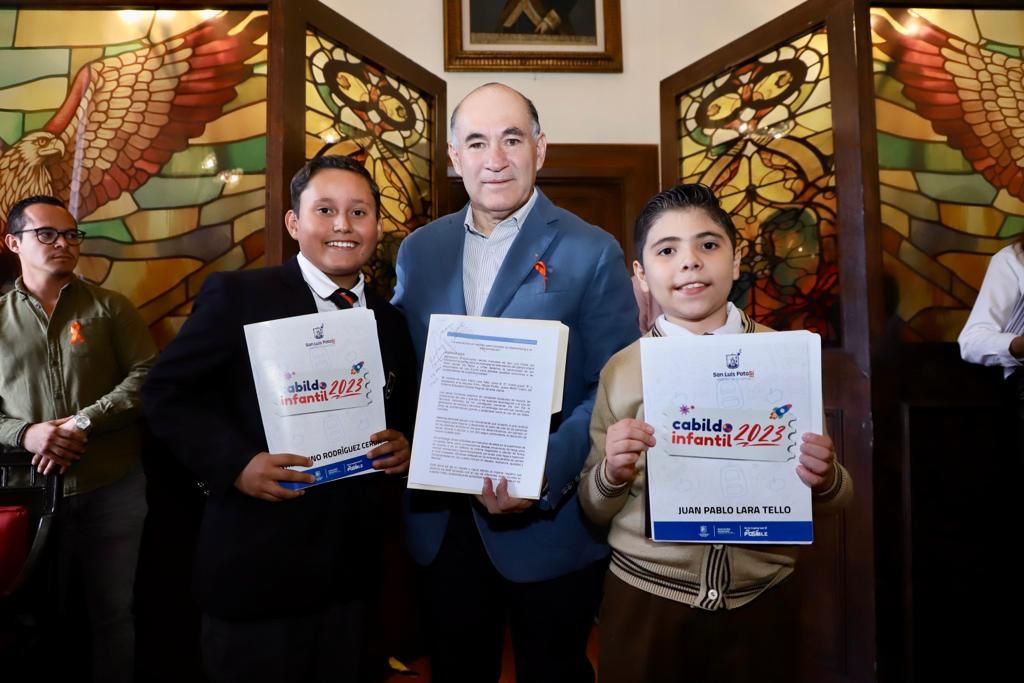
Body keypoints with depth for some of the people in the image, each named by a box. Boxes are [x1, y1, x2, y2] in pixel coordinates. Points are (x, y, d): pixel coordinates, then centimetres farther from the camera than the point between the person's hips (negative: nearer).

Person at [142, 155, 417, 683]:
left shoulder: (390, 321, 8)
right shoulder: (237, 295, -7)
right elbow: (167, 395, -7)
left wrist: (403, 445, -7)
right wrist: (235, 462, -20)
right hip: (255, 565, -4)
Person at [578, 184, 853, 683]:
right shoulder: (620, 370, -6)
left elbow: (832, 496, 5)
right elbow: (595, 512, 1)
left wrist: (826, 480, -17)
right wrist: (613, 475, -20)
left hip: (761, 601, 1)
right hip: (645, 602, 0)